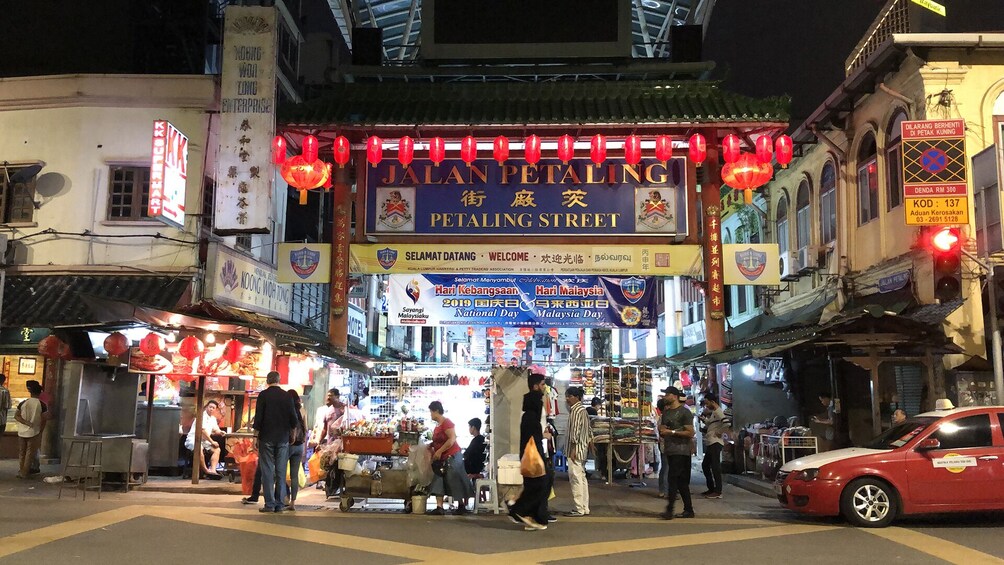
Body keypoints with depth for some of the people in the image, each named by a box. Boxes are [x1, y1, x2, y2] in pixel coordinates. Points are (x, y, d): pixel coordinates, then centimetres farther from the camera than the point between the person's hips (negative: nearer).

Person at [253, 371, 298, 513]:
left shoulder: (263, 395, -4)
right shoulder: (287, 396, 3)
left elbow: (258, 416, -6)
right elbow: (293, 417, 4)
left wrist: (256, 434, 1)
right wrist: (292, 431, 19)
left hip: (266, 438, -2)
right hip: (283, 438, 2)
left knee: (267, 471, 1)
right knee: (281, 472, 6)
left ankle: (270, 504, -2)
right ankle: (279, 504, 6)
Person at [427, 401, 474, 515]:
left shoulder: (446, 423, -15)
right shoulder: (437, 425, 13)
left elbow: (452, 439, -25)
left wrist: (439, 451, -23)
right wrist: (431, 446, 7)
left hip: (451, 457, -9)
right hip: (441, 458, 9)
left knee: (455, 482, 1)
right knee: (438, 481, 0)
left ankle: (462, 506, 14)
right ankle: (439, 507, -3)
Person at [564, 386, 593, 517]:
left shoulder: (575, 410, -14)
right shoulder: (582, 409, 16)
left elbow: (575, 430, -20)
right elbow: (589, 429, 20)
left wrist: (573, 449, -20)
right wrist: (590, 440, 24)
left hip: (576, 448, -10)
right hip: (583, 448, 10)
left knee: (575, 478, -7)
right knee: (581, 478, 13)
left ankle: (579, 509, -5)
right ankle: (585, 508, 17)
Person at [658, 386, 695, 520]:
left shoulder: (684, 412, -7)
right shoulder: (666, 413, 17)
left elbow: (690, 433, -13)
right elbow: (662, 432, 24)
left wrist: (672, 432, -17)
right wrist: (662, 431, 0)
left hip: (680, 450, -8)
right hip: (669, 450, 8)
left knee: (673, 479, -13)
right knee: (681, 481, 11)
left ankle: (669, 510, -14)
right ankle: (688, 510, 16)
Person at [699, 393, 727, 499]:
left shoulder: (718, 411, -12)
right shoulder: (713, 412, 18)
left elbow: (726, 423, -28)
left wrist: (720, 432, -18)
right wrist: (703, 419, 13)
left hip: (715, 443, -11)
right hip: (710, 443, 11)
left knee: (715, 466, -9)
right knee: (705, 465, 16)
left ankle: (718, 492, -7)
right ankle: (711, 488, 22)